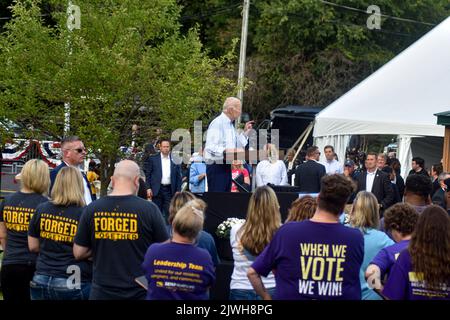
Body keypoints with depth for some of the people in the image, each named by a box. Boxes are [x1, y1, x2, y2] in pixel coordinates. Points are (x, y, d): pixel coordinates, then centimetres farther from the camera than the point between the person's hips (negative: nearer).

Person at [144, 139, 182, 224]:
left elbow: (178, 176, 7)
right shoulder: (153, 159, 3)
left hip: (170, 190, 1)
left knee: (169, 213, 0)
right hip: (157, 189, -1)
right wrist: (148, 188, -6)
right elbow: (148, 175, 3)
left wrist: (178, 190, 1)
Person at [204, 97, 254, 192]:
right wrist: (225, 151, -34)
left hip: (227, 166, 10)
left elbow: (236, 146, 24)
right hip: (217, 167, -10)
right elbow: (210, 147, -23)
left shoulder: (230, 125, 19)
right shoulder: (217, 123, -13)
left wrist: (245, 133, 17)